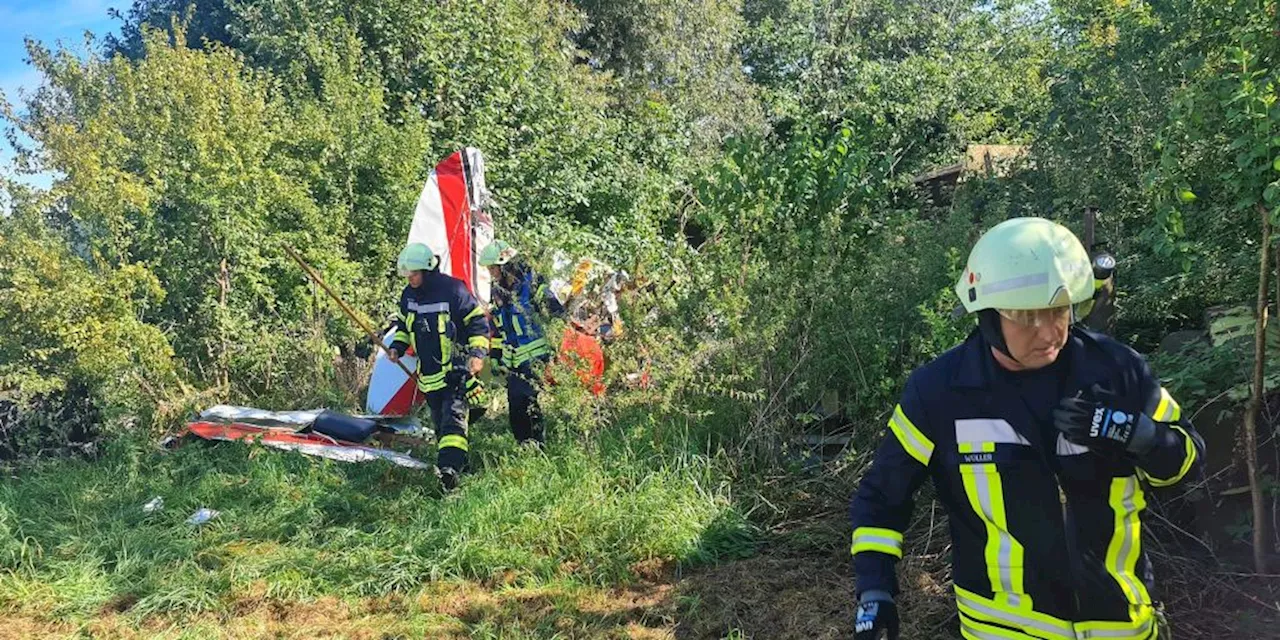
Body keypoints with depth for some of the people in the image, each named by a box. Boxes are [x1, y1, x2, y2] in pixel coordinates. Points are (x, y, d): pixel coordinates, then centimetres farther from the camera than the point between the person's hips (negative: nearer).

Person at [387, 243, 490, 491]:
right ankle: (458, 462, 24)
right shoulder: (408, 296, 5)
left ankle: (450, 468, -27)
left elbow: (478, 322, -8)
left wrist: (477, 352, -18)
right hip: (428, 374, 7)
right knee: (439, 422, 12)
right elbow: (403, 326, 22)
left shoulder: (453, 290, -15)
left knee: (453, 418, -18)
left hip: (456, 370, -7)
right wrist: (397, 346, 5)